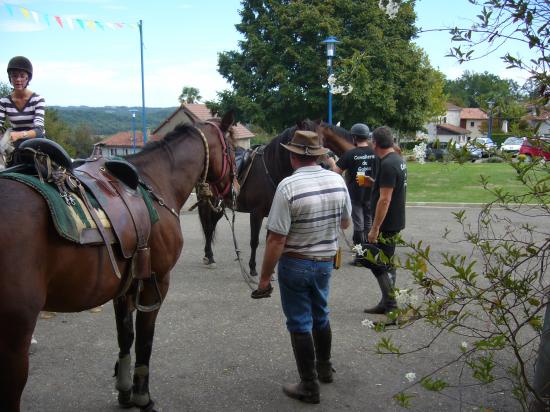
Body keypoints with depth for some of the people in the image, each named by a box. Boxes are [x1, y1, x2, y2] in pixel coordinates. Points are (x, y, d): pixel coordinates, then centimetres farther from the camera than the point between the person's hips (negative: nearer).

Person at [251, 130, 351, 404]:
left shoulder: (288, 186, -23)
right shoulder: (338, 181, -5)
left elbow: (276, 239, -23)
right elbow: (346, 223, 10)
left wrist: (265, 277, -14)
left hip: (295, 263, -5)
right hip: (326, 261, 6)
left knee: (300, 323, 8)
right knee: (320, 315, 25)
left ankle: (309, 387, 18)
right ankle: (324, 368, 43)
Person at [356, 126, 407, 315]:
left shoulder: (387, 164, -20)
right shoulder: (398, 160, 11)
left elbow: (385, 199, -24)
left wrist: (375, 228, -22)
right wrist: (373, 183, 15)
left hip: (386, 224, -10)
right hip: (395, 222, 10)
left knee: (381, 265, -4)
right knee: (386, 264, 16)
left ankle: (391, 308, 1)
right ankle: (387, 303, 25)